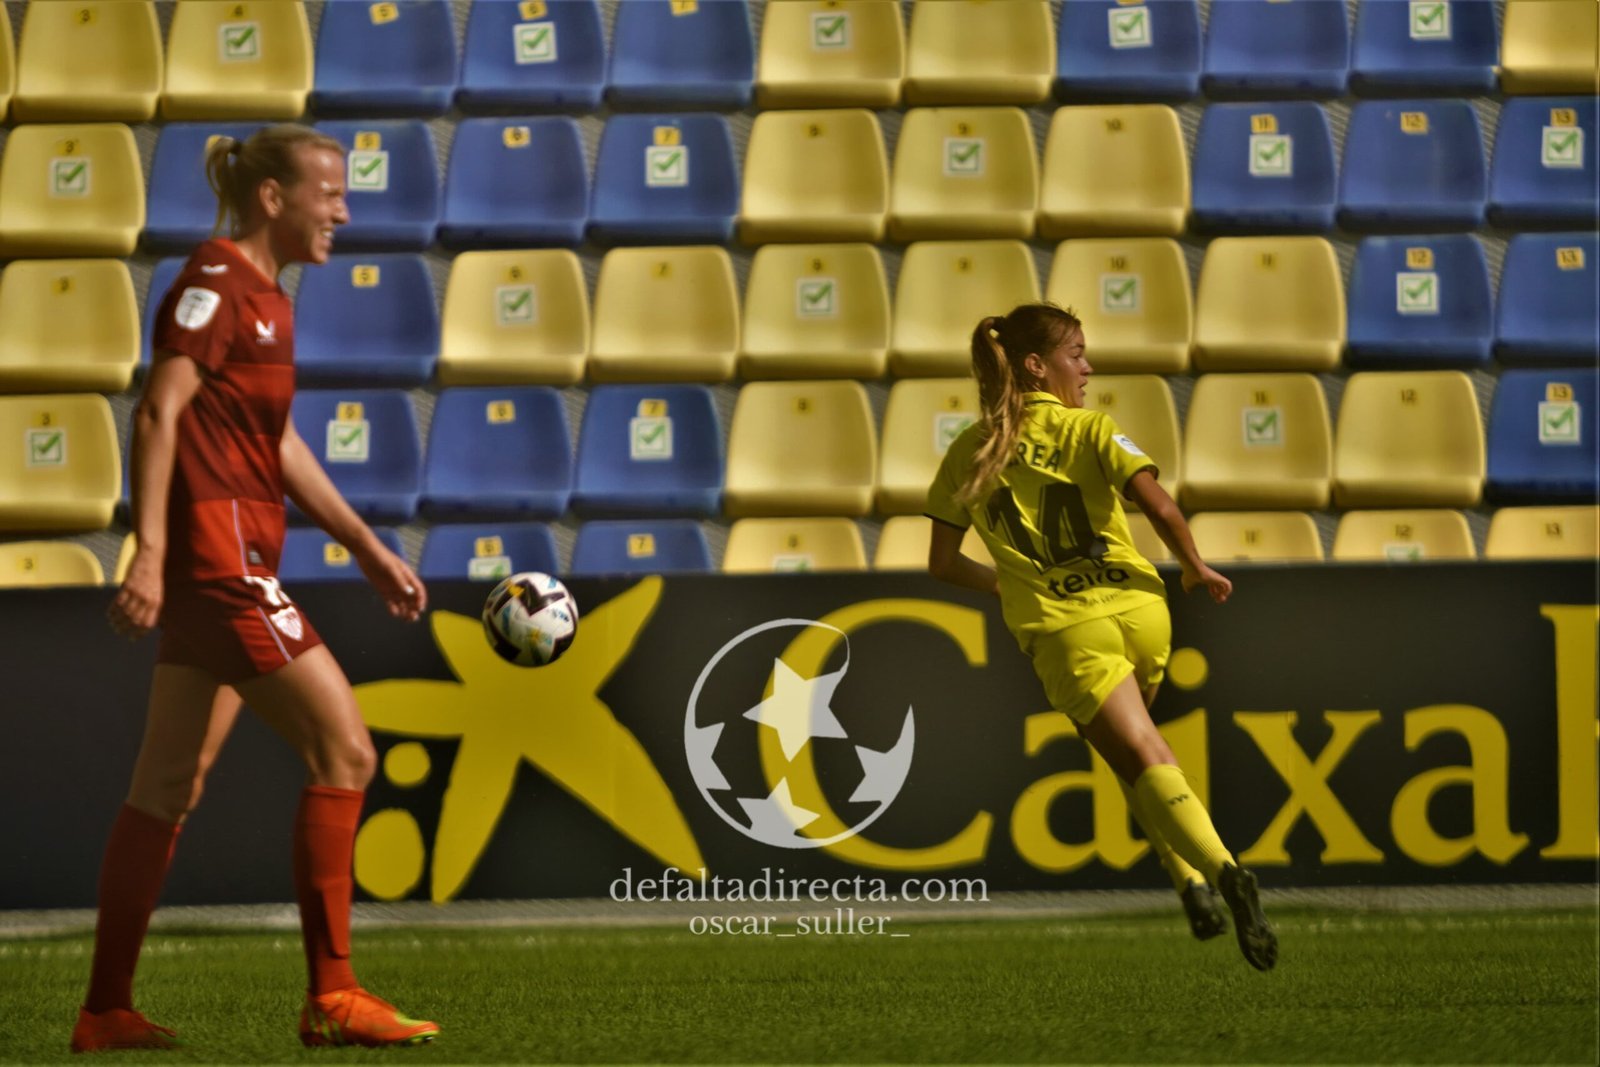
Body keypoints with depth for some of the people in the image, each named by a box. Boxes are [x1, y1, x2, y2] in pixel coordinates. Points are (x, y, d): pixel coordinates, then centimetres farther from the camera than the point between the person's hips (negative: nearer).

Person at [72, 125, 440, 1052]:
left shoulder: (264, 297, 18)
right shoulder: (215, 284, -11)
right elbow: (159, 413, -18)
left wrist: (370, 549, 23)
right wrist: (151, 551, -25)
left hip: (229, 566, 10)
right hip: (217, 550, -10)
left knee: (171, 787, 10)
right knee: (343, 748, -10)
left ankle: (106, 1011, 13)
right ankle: (332, 996, -8)